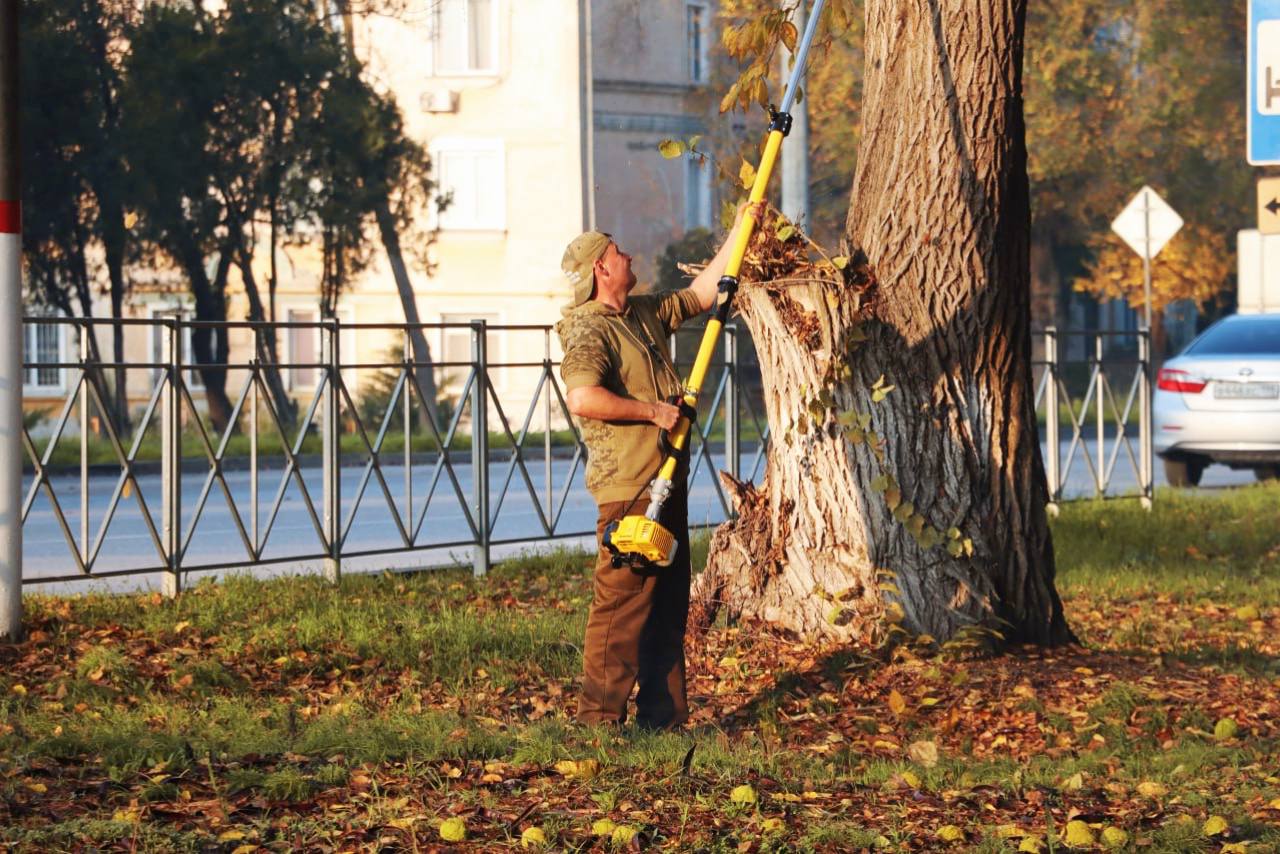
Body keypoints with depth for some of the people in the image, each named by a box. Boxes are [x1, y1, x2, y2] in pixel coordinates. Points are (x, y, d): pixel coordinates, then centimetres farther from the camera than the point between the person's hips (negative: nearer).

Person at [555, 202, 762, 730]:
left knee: (669, 604, 12)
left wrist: (739, 231, 29)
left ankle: (663, 715, 18)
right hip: (629, 489, -10)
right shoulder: (589, 330, -14)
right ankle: (599, 716, -5)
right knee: (623, 600, -9)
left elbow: (701, 293, 30)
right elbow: (583, 397, -30)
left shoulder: (646, 313, 16)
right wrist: (652, 411, -20)